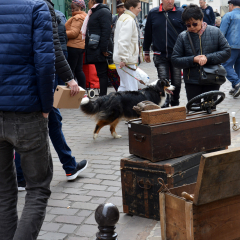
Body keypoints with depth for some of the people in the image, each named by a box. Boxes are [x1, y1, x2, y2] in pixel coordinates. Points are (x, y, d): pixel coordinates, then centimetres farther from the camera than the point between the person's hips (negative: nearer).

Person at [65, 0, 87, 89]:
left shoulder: (77, 17, -13)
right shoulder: (85, 16, 18)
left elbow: (73, 33, -20)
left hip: (74, 46, -10)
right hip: (81, 46, 10)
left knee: (70, 70, -6)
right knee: (78, 70, 12)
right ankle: (83, 89, 13)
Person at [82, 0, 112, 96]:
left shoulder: (104, 12, -9)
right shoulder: (93, 13, 23)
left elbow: (106, 31, -18)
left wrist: (104, 49, -23)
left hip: (99, 50, -10)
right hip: (95, 49, 10)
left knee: (102, 74, -8)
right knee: (101, 73, 9)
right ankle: (102, 96, 12)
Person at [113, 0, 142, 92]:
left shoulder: (123, 18, 18)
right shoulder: (129, 20, -14)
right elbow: (124, 41, -23)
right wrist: (124, 59, -23)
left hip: (124, 60, 11)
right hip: (127, 61, -11)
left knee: (124, 87, 15)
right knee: (132, 89, -10)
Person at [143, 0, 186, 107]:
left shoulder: (181, 13, 1)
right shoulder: (153, 13, 5)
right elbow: (148, 34, 13)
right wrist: (146, 52, 16)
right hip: (160, 56, 0)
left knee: (176, 82, 9)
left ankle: (175, 104, 29)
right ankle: (164, 106, 2)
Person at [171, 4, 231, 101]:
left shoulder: (215, 32, -1)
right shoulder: (183, 37, -2)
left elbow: (227, 51, -1)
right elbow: (175, 60, -2)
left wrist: (208, 58, -15)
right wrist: (193, 60, -17)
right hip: (192, 83, 0)